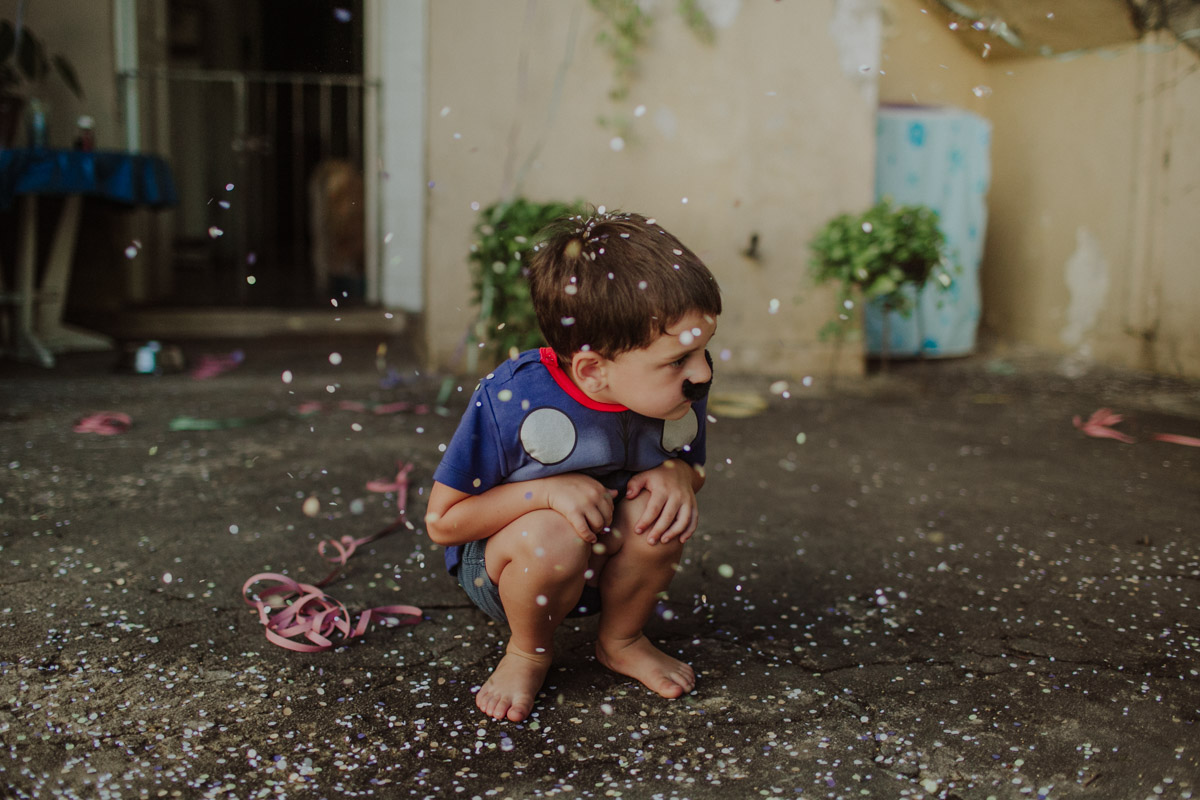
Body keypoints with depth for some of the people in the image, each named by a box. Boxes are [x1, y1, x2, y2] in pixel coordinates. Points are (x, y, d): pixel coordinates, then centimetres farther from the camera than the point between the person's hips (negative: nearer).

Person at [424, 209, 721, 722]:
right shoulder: (509, 401, -29)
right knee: (553, 534, -36)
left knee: (661, 512, -27)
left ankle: (622, 641, 4)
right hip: (497, 562, -3)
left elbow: (693, 466, 5)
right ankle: (528, 653, -2)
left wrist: (678, 474, -21)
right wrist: (546, 491, -32)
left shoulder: (679, 392, -16)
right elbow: (442, 521, -20)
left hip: (606, 561, 4)